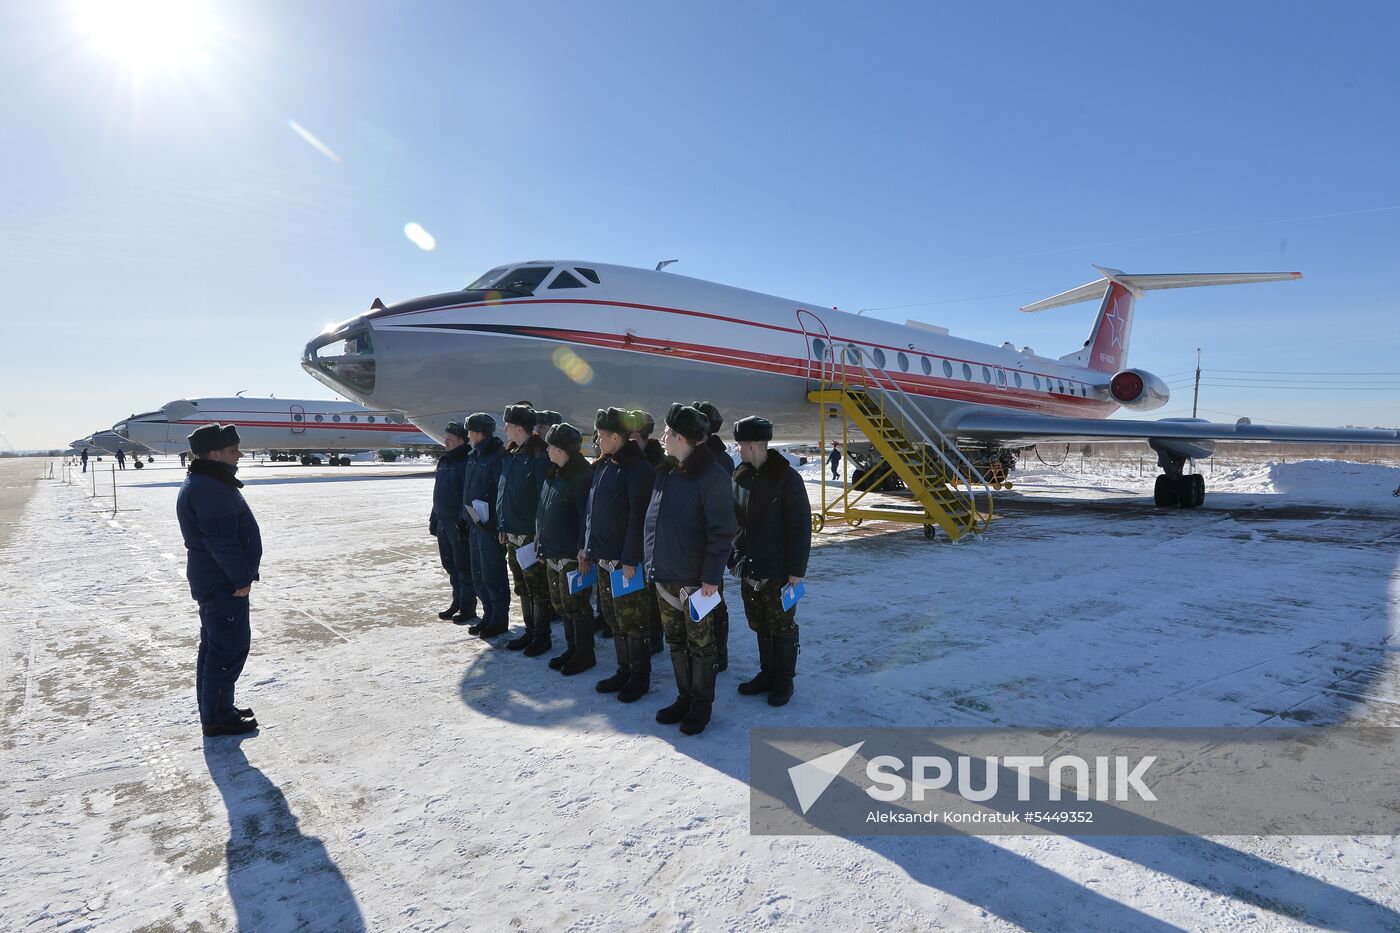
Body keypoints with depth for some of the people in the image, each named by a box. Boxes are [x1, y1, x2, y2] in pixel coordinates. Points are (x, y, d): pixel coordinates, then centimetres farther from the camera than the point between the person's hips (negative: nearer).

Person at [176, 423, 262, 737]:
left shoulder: (208, 484, 13)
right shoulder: (209, 490, -22)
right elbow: (222, 541, -25)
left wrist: (241, 574, 19)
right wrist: (242, 579, -19)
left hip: (213, 580, 11)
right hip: (223, 584, -11)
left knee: (214, 646, 18)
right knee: (230, 649, -3)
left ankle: (218, 710, 30)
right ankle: (217, 718, 7)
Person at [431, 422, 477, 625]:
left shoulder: (467, 463, -15)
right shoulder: (444, 462, 13)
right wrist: (434, 519, 18)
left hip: (459, 524, -9)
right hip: (443, 523, 9)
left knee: (464, 567, 1)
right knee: (450, 566, 16)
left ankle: (468, 608, 11)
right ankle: (457, 603, 28)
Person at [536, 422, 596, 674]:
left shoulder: (582, 475, -14)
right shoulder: (552, 474, 13)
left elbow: (586, 514, -18)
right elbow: (542, 512, 18)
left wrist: (583, 549, -21)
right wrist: (541, 545, 16)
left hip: (571, 555, -9)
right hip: (552, 554, 9)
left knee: (576, 605, 0)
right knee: (560, 605, 17)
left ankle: (585, 654, 14)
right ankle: (572, 649, 30)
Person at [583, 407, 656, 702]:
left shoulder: (638, 470, -16)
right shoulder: (603, 467, 11)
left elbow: (637, 519, -20)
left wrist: (630, 559, -21)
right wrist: (587, 547, 16)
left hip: (628, 563, -9)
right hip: (603, 559, 9)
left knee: (633, 622, 2)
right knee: (614, 619, 17)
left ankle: (640, 676, 17)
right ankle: (624, 671, 30)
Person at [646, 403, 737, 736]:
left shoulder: (712, 475, -15)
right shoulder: (665, 472, 9)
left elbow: (721, 531, -16)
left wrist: (711, 577, -18)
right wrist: (653, 563, 13)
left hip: (695, 579, -8)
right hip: (664, 576, 8)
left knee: (700, 644, 6)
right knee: (676, 642, 17)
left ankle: (702, 704, 21)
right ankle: (685, 697, 31)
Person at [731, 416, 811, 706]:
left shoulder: (786, 478, -13)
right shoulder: (741, 477, 5)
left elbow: (800, 527, -13)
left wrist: (796, 571, -14)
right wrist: (733, 559, 14)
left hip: (778, 573, -6)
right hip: (749, 571, 6)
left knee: (782, 628, 8)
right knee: (760, 627, 16)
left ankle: (784, 680, 23)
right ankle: (767, 674, 32)